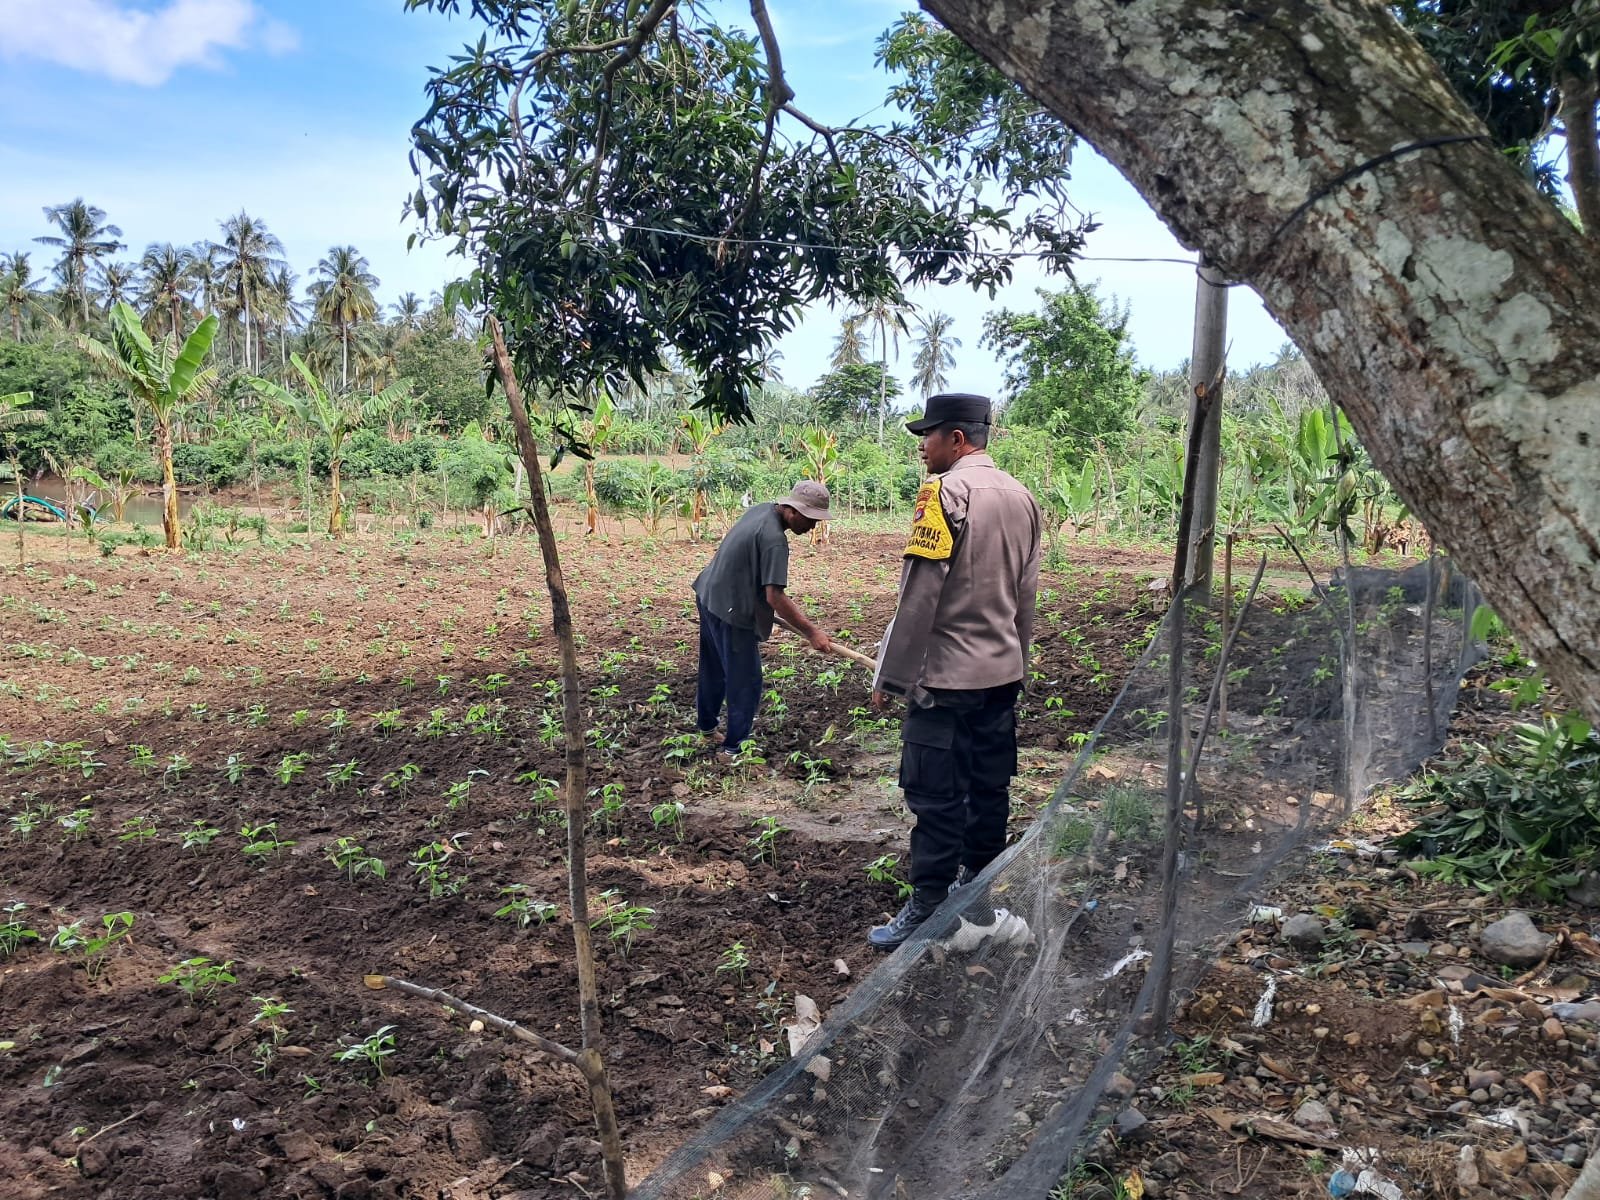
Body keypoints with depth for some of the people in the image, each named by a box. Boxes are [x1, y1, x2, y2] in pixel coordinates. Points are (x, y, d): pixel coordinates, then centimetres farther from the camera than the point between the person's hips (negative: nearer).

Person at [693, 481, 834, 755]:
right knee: (745, 680, 1)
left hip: (709, 596, 10)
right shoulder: (774, 539, -27)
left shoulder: (760, 509, 2)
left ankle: (706, 722, 42)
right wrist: (811, 632, -28)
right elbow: (775, 597, -30)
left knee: (713, 668, 25)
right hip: (731, 610, -10)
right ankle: (734, 745, 9)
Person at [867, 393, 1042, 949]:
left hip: (944, 675, -8)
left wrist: (890, 677, -11)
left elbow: (919, 596, -17)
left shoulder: (945, 493, -14)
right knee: (989, 787, 14)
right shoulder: (1021, 497, 9)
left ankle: (927, 909, 5)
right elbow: (1026, 595, 15)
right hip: (1003, 673, 8)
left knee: (935, 794, -1)